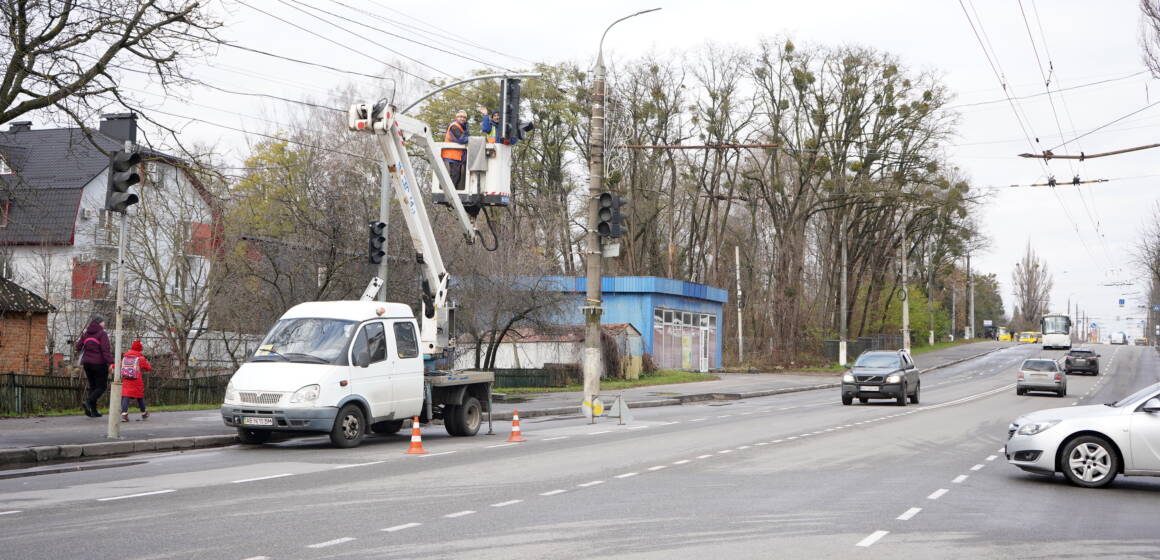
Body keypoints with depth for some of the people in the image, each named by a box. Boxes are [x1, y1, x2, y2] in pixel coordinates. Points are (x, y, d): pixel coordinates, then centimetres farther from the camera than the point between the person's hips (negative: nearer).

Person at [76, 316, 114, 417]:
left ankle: (93, 411, 7)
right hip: (99, 364, -7)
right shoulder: (102, 333, -10)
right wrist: (110, 363, -21)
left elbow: (78, 347, 12)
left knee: (92, 386, 11)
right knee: (102, 386, 0)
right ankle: (88, 401, -21)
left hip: (87, 363, 7)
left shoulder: (86, 333, 10)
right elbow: (106, 350, -18)